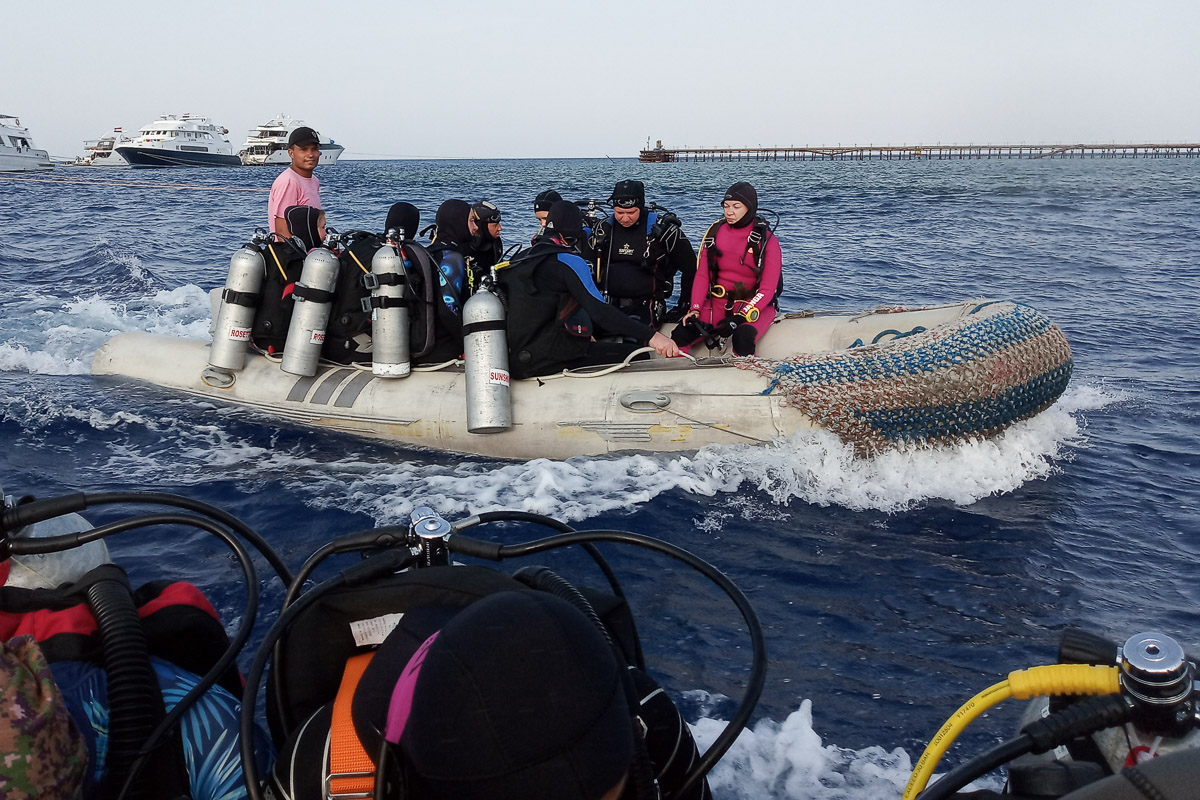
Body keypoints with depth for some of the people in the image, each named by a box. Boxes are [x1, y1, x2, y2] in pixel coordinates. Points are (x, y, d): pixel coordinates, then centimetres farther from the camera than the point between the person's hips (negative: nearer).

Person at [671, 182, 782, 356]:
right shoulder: (715, 232, 4)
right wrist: (695, 309, -10)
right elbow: (702, 275, 4)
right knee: (680, 336, -19)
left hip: (756, 305, -3)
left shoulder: (767, 240, -8)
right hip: (718, 302, 4)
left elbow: (767, 289, -11)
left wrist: (741, 317, -22)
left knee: (742, 339, -36)